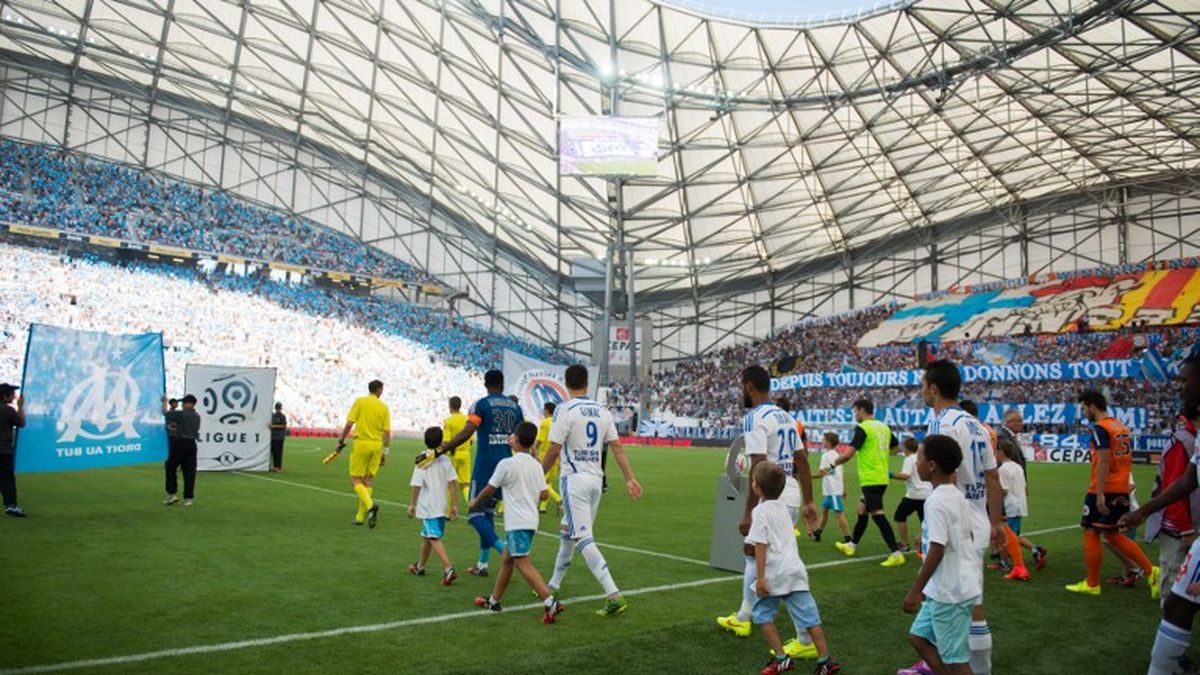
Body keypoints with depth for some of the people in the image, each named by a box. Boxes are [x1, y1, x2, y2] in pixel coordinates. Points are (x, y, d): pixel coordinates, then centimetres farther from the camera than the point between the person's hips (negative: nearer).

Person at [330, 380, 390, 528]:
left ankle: (370, 505, -21)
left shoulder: (360, 401, -1)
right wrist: (385, 452, 10)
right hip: (377, 445, 3)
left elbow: (349, 423, -6)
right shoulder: (384, 407, 5)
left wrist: (341, 441, 5)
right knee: (368, 480, 11)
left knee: (355, 479, 3)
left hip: (361, 443, -3)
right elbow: (387, 432, 3)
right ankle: (360, 516, 14)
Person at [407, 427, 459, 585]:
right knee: (426, 536, 21)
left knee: (434, 538, -9)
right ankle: (420, 566, 36)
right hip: (441, 505, 6)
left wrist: (412, 504, 2)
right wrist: (454, 504, 5)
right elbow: (452, 483, 0)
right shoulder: (445, 460, 2)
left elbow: (417, 486, -9)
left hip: (428, 506, -6)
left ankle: (448, 569, -22)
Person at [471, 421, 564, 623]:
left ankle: (550, 602, -19)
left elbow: (488, 490, -2)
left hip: (516, 522, -8)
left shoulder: (506, 464, -11)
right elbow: (543, 495, 8)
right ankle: (494, 601, 29)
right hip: (531, 520, 8)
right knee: (507, 559, 19)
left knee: (523, 563, -9)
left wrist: (474, 502, 17)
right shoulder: (536, 465, 7)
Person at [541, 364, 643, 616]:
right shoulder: (602, 412, 7)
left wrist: (538, 476, 0)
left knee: (583, 538, -9)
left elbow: (554, 450, -12)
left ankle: (614, 596, -18)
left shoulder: (565, 410, -11)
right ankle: (553, 586, 33)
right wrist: (630, 478, 4)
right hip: (596, 480, 7)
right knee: (567, 533, 20)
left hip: (574, 479, -7)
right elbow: (617, 447, 4)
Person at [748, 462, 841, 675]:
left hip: (773, 575, -6)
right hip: (795, 570, 7)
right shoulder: (783, 508, 14)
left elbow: (760, 545, -16)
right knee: (808, 616, 6)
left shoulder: (760, 511, -9)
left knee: (762, 614, 9)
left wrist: (760, 577, -17)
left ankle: (781, 658, 5)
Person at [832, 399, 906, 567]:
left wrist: (833, 464, -5)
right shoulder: (884, 427, 10)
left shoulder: (862, 428, -13)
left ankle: (896, 553, -13)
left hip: (870, 479, -9)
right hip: (882, 477, 9)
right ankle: (852, 544, 31)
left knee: (877, 514, -10)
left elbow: (849, 453, -19)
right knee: (862, 509, 19)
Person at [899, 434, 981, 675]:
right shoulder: (957, 497, 8)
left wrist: (915, 591, -17)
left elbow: (937, 551, -22)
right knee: (918, 636, 18)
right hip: (958, 586, 9)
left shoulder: (936, 501, -19)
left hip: (950, 592, -9)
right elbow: (969, 538, 14)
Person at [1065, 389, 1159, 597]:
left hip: (1103, 491, -9)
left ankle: (1092, 584, 10)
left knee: (1091, 533, 3)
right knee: (1111, 534, 18)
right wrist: (1124, 487, 22)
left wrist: (1100, 494, -22)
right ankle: (1150, 571, 10)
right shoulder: (1121, 427, 13)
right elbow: (1127, 460, 17)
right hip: (1121, 490, 9)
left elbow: (1104, 462, -21)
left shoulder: (1100, 429, -14)